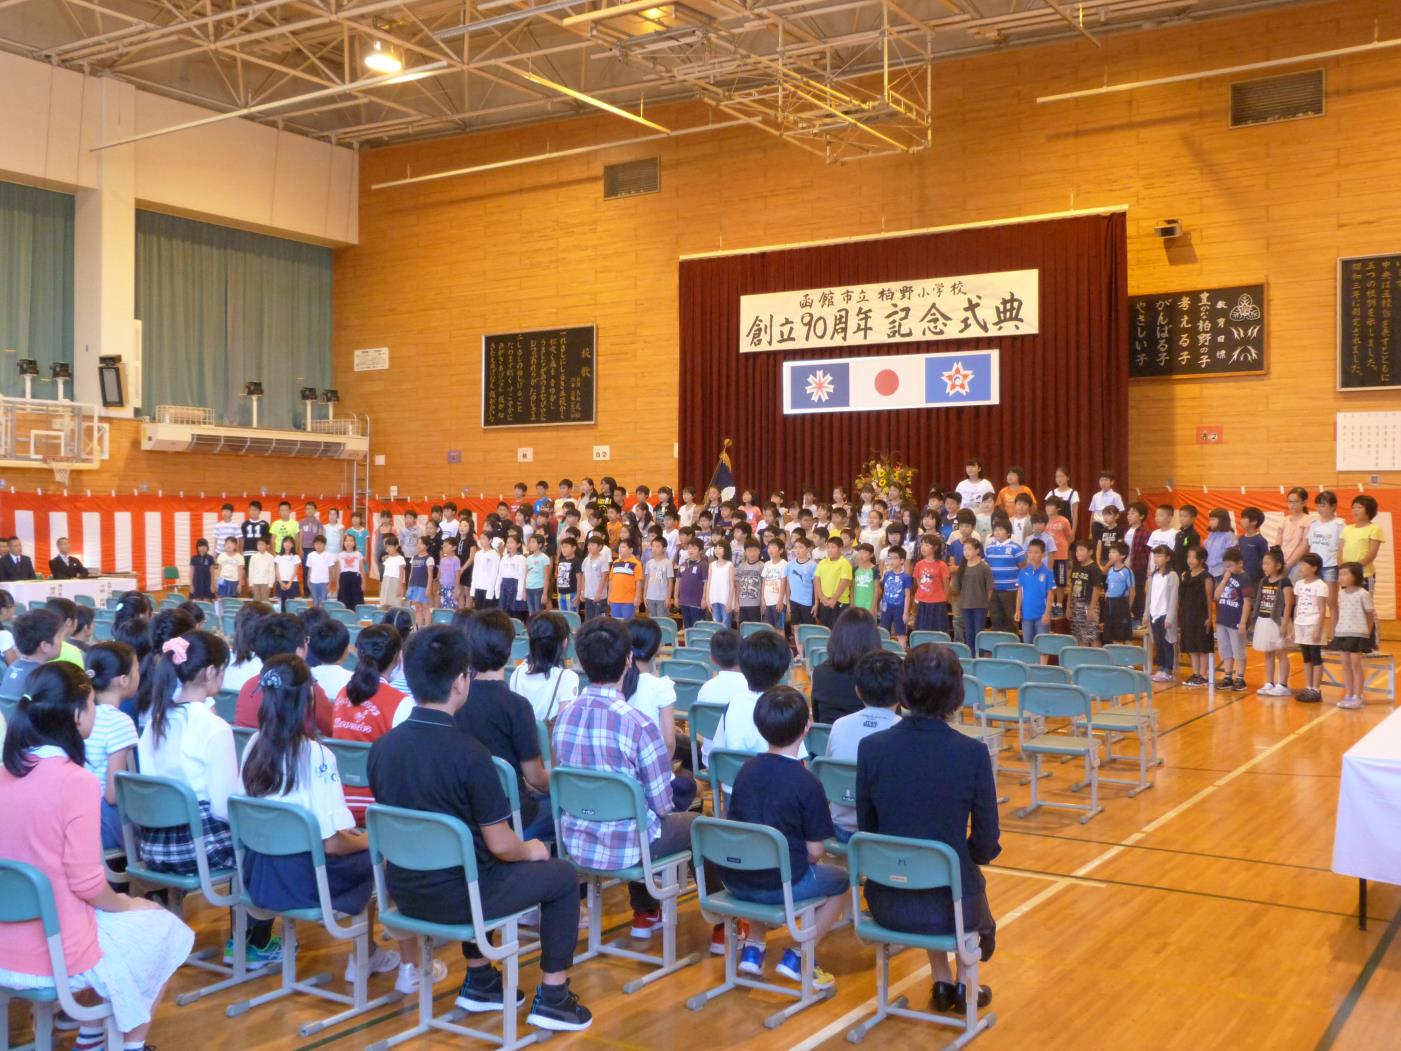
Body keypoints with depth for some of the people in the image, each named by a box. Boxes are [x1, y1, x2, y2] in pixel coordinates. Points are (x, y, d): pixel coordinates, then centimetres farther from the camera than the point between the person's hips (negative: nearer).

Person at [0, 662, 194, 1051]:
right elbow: (86, 883, -20)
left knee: (113, 912, 32)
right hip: (55, 954, -7)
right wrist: (126, 904, 1)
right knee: (168, 930, 19)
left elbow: (37, 864, 11)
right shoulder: (77, 782, -21)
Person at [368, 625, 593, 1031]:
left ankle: (479, 981, 38)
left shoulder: (381, 747, -4)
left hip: (404, 891, 6)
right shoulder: (470, 753, -23)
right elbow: (499, 845, -17)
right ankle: (552, 997, 19)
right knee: (562, 875, 14)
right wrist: (531, 851, 7)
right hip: (454, 897, -6)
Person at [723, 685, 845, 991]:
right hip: (783, 885, -5)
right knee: (840, 880, 20)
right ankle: (797, 955, 10)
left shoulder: (746, 770, 3)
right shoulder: (807, 784, -13)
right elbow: (814, 851, -11)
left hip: (736, 881, 5)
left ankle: (753, 948, 25)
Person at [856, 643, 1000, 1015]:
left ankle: (941, 982, 42)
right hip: (949, 904, -2)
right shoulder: (973, 753, -16)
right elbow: (986, 842, -6)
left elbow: (867, 829, 1)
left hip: (886, 902, 2)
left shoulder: (871, 747, -10)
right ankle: (965, 985, 41)